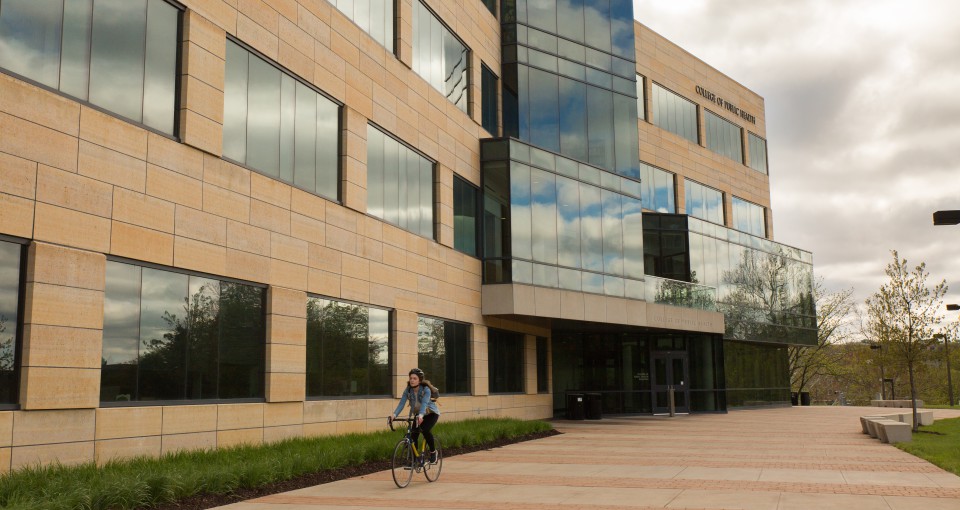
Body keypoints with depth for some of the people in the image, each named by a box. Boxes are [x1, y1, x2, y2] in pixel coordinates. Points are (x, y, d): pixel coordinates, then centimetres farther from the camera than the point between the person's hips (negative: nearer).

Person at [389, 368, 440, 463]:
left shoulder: (426, 390, -27)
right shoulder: (408, 390, -15)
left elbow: (424, 403, -43)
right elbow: (402, 403, -25)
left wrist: (420, 415, -61)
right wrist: (394, 415, -43)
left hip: (431, 413, -5)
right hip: (418, 414, 5)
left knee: (425, 430, -29)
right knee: (413, 435, -11)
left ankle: (433, 452, -7)